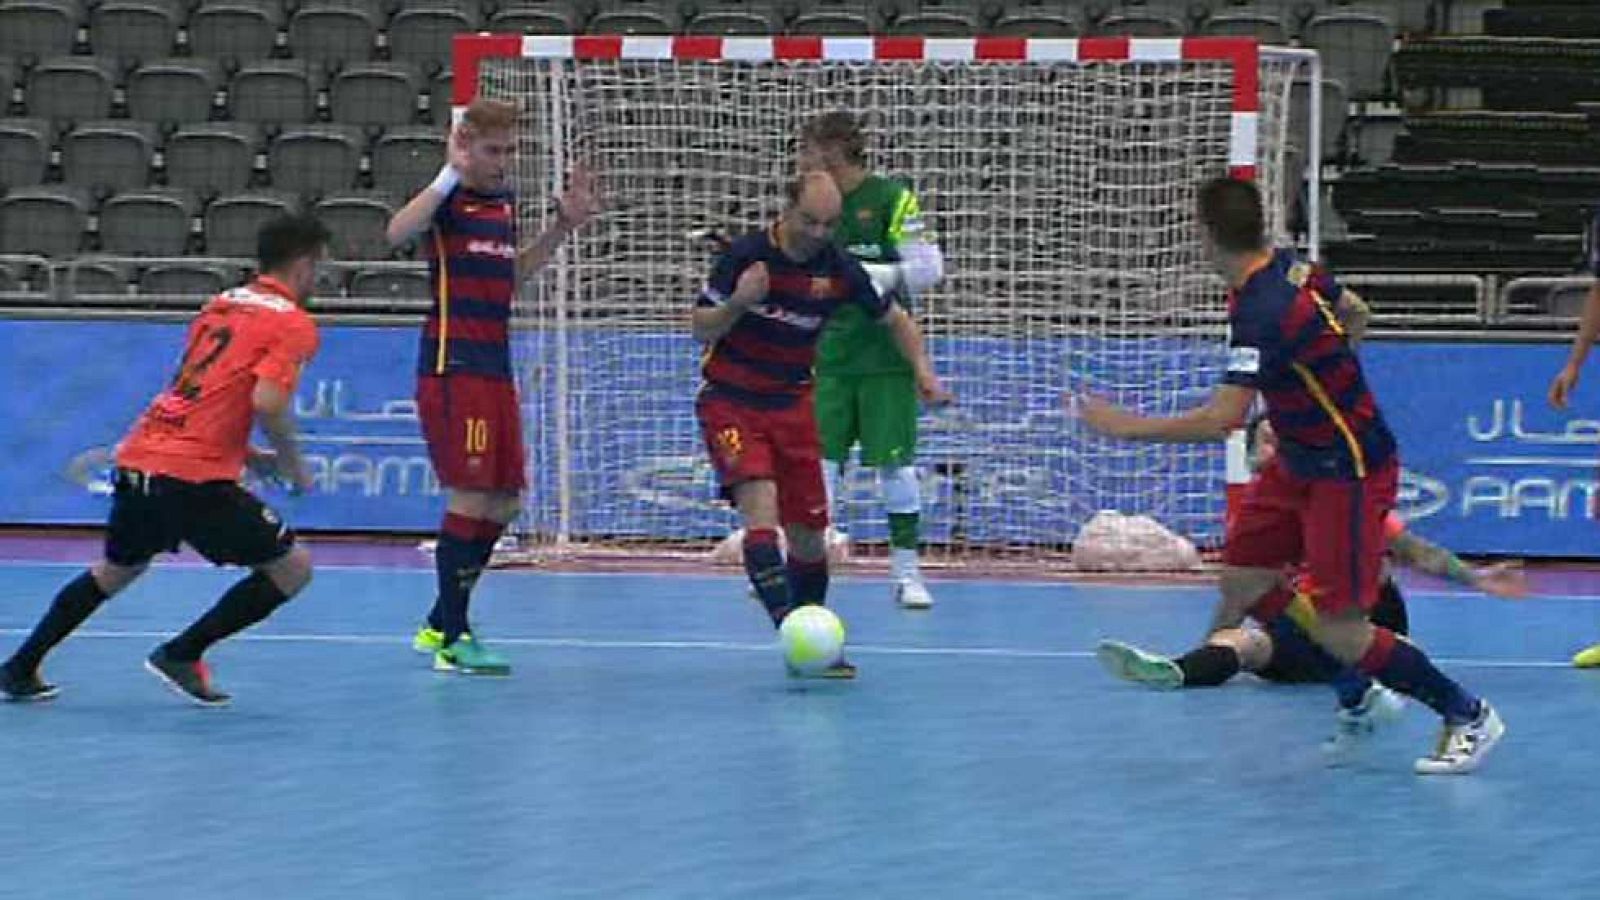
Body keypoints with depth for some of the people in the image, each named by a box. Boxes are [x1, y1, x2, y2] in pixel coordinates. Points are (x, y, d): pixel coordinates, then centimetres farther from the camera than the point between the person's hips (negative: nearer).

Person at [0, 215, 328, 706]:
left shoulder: (219, 305, 19)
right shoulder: (293, 324, -5)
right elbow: (267, 402, -19)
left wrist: (248, 455, 26)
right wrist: (291, 463, -2)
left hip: (137, 460, 8)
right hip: (196, 479, -8)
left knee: (116, 571, 30)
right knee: (292, 568, 4)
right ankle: (182, 655, 1)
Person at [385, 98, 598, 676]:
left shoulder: (503, 202, 15)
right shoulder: (449, 198, -9)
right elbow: (398, 233, -29)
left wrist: (564, 225, 20)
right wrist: (450, 174, -30)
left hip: (495, 368, 9)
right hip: (451, 365, -9)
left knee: (505, 502, 11)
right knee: (472, 496, -11)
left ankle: (440, 625, 22)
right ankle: (453, 640, -5)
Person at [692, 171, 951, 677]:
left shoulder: (839, 270, -4)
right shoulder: (745, 256, -14)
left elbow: (894, 320, 12)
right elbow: (700, 329, -8)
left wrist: (923, 369, -4)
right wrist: (738, 303, -27)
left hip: (792, 405, 4)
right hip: (730, 403, -4)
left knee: (808, 533, 3)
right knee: (760, 503, -25)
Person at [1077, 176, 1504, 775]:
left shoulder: (1263, 312, -29)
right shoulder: (1293, 269, -2)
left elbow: (1221, 421, -35)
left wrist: (1126, 427, -27)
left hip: (1349, 472, -9)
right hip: (1300, 463, 9)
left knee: (1339, 631, -7)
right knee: (1242, 582, 8)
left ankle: (1468, 717, 8)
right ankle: (1356, 693, 20)